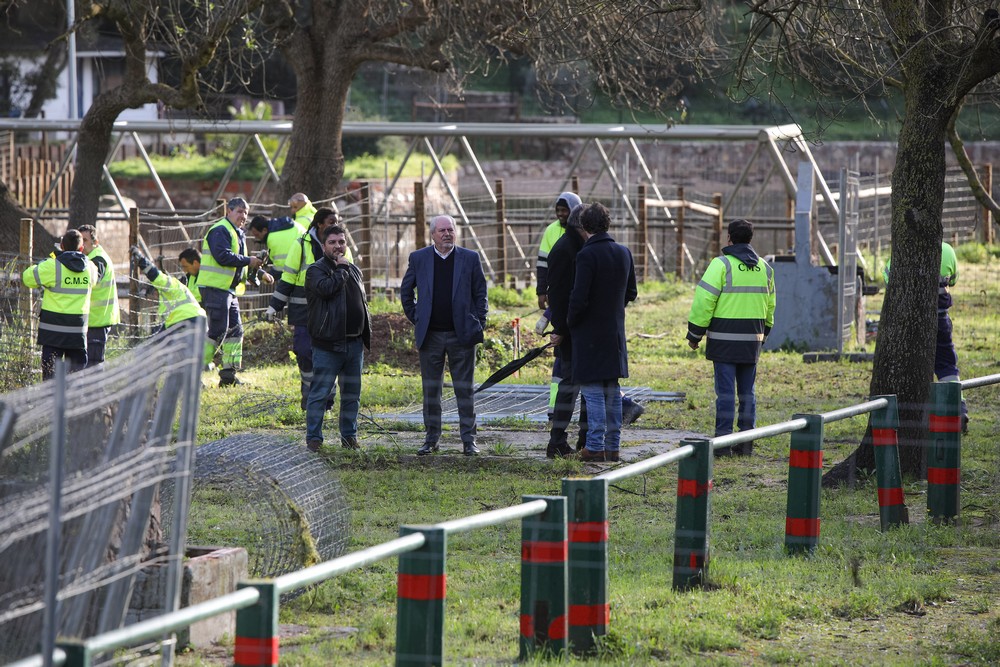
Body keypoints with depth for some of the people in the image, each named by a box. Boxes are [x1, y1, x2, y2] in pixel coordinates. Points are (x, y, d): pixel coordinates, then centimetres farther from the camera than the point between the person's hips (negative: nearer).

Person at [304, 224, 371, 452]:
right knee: (320, 393, -5)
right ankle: (313, 437, 0)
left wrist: (366, 336, 19)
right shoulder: (316, 270, -4)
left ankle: (349, 435, 22)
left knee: (352, 393, 12)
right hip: (328, 344, -7)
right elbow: (325, 288, -26)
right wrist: (341, 269, -12)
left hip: (354, 343, 7)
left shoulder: (354, 271, 17)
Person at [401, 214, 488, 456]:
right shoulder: (419, 259, 4)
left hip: (462, 334, -1)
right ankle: (431, 439, 13)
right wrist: (415, 318, 7)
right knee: (431, 390, 6)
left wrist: (478, 324, 0)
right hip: (430, 335, 1)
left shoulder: (470, 258, 3)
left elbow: (480, 293, 7)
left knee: (464, 390, 1)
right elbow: (406, 291, 15)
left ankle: (469, 440, 7)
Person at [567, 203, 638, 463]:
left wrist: (570, 323, -2)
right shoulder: (624, 253, 5)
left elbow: (579, 298, -18)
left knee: (593, 391, -2)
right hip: (615, 332, 6)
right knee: (613, 391, 11)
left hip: (590, 332, -6)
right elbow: (631, 292, 13)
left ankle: (595, 447, -3)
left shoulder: (587, 254, -16)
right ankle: (613, 446, 14)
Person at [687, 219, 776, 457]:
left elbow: (704, 302, -11)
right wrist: (763, 334, 29)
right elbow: (770, 306, 19)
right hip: (752, 339, 5)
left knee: (725, 390, -4)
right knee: (747, 390, 11)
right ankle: (746, 442, 12)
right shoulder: (764, 268, 11)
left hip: (724, 339, -5)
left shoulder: (721, 265, -9)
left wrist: (694, 334, -4)